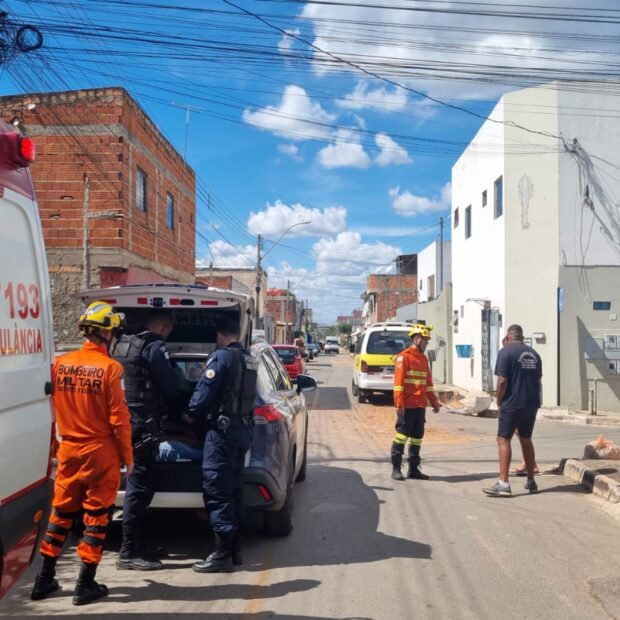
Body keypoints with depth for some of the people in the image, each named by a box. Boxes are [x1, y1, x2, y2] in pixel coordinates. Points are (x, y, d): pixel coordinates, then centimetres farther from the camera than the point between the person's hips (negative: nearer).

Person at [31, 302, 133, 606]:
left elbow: (55, 408, 8)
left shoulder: (60, 364, -1)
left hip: (69, 449, 5)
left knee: (61, 513, 17)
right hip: (101, 451, -5)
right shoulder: (109, 367, -15)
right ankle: (85, 585, 11)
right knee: (96, 516, 6)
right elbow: (119, 417, -14)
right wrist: (128, 455, -3)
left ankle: (44, 579, 25)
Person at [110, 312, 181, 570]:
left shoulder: (120, 344, 16)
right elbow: (171, 386, -8)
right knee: (140, 486, -5)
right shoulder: (155, 348, -10)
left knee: (138, 483, 16)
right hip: (143, 424, -9)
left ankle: (132, 545, 23)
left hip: (123, 421, 9)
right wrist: (170, 407, 14)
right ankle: (129, 553, -2)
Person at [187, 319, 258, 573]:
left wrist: (192, 413, 4)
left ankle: (223, 553, -2)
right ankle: (235, 549, 21)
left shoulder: (221, 356, -12)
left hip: (222, 429, -9)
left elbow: (205, 391, -15)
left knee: (217, 491, -4)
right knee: (233, 489, 15)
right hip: (243, 428, 9)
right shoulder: (249, 359, 13)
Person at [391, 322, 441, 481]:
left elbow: (428, 383, 22)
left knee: (417, 437, 11)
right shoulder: (404, 356, -8)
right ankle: (396, 468, 5)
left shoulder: (423, 358, 16)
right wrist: (399, 404, -19)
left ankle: (413, 469, 18)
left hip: (420, 405, 8)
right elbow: (398, 382, -14)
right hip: (407, 406, -8)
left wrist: (434, 402, 20)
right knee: (402, 434, -3)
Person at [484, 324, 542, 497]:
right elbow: (538, 380, 15)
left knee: (503, 440, -5)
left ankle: (503, 484, -13)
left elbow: (502, 381, -16)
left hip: (512, 404, -7)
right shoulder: (533, 353, 12)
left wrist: (499, 402, -4)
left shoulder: (506, 352, -9)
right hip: (531, 404, 7)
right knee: (526, 440, 17)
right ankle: (531, 481, 23)